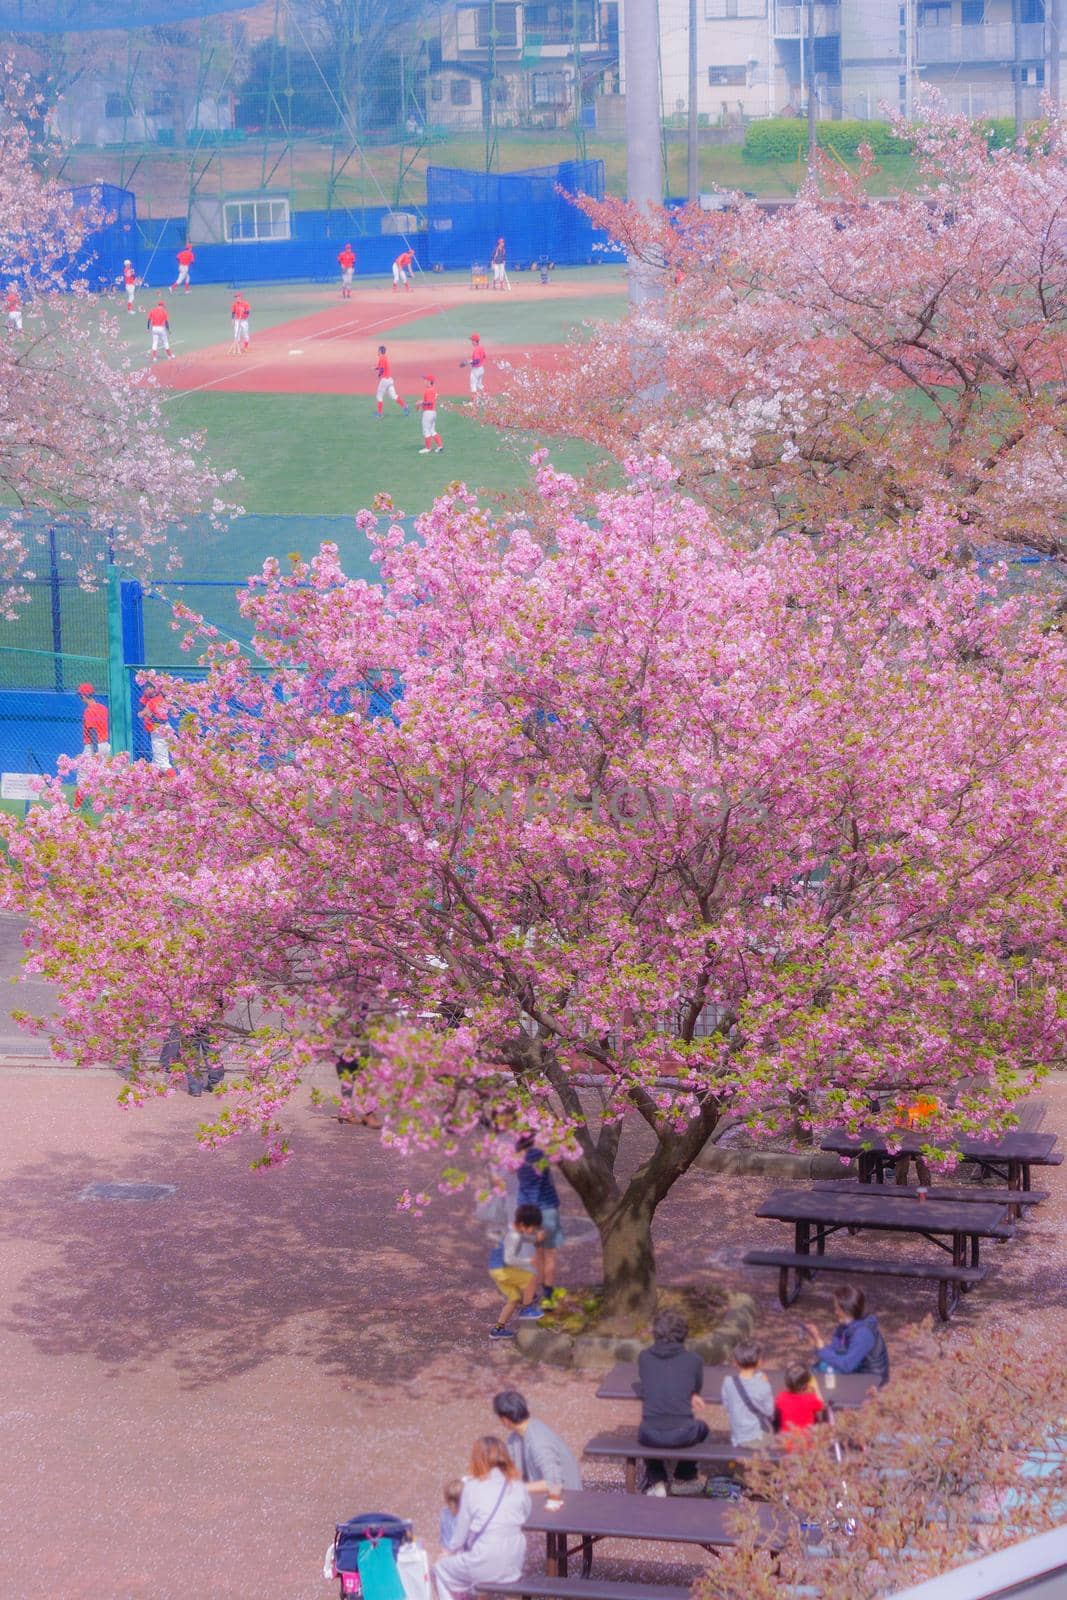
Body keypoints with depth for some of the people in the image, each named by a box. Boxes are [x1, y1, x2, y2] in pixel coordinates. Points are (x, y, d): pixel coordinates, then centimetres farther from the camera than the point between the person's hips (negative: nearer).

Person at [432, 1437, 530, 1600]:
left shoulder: (472, 1487, -9)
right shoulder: (520, 1488, 0)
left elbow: (461, 1530, -2)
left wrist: (452, 1550, 16)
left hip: (485, 1565, -5)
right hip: (514, 1565, 5)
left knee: (441, 1569, 21)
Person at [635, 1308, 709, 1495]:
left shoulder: (644, 1357, 4)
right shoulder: (693, 1360, -1)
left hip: (651, 1436, 1)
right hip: (682, 1434, -1)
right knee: (701, 1427, 35)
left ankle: (656, 1481, 29)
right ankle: (685, 1478, 45)